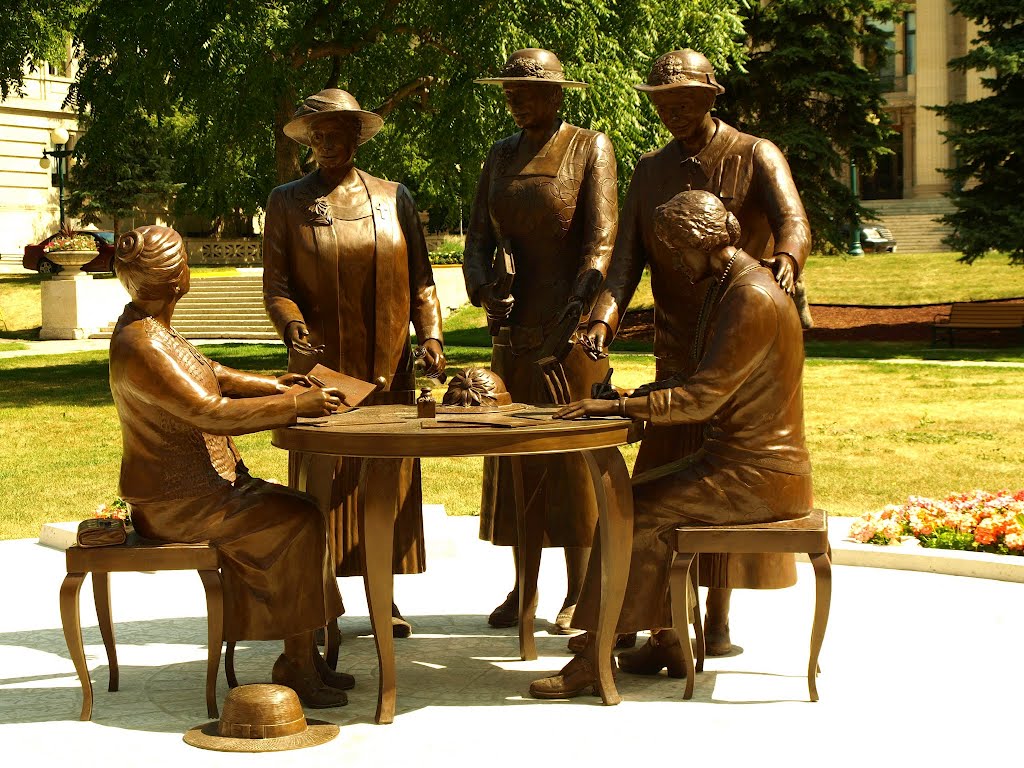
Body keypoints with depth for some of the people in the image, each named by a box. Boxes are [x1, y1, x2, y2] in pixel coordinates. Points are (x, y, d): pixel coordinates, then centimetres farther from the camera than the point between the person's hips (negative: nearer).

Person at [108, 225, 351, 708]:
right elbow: (213, 413, -30)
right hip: (177, 503, -10)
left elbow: (206, 375, 23)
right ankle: (297, 665, -10)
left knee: (302, 510, 3)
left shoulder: (148, 326, 10)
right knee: (299, 522, -17)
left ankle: (303, 657, 3)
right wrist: (293, 405, -25)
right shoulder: (141, 350, -24)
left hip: (202, 483, 10)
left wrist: (269, 384, 11)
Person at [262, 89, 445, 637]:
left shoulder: (394, 199, 11)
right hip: (320, 367, -1)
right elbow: (275, 283, 1)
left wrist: (430, 335, -5)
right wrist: (291, 323, -19)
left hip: (388, 366, 1)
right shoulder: (286, 203, 7)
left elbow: (419, 280, 10)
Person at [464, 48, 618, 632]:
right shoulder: (501, 156, 13)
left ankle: (579, 593, 7)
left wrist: (578, 309, -23)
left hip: (573, 324, -5)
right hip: (515, 325, 5)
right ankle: (522, 588, 17)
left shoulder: (591, 148, -2)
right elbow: (479, 237, 11)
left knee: (575, 455, -2)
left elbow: (601, 237, -11)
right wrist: (484, 289, -10)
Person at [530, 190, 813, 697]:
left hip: (758, 477, -10)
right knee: (636, 496, 6)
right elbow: (710, 385, 19)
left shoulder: (752, 299, -19)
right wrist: (638, 395, 7)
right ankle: (667, 642, 7)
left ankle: (594, 659, -9)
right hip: (740, 461, 10)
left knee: (635, 511, -15)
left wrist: (617, 407, -18)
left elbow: (702, 398, -22)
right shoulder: (730, 287, 13)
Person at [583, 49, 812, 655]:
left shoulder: (756, 157, -5)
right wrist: (605, 316, -18)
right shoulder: (650, 172, 10)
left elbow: (794, 224, -23)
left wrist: (787, 258, -47)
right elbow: (627, 258, 1)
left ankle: (718, 620, 8)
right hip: (677, 351, 4)